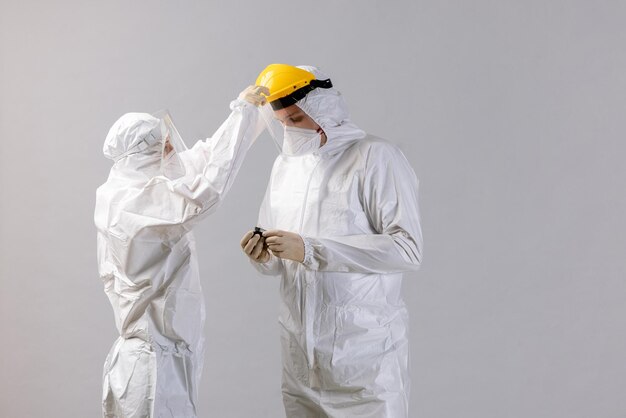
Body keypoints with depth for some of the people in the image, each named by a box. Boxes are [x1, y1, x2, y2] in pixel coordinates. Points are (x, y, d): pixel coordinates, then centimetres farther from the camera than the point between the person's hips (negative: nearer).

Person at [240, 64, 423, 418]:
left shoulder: (375, 157, -8)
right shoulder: (285, 164, 12)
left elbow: (408, 249, -19)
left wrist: (311, 250, -22)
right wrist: (265, 258, -6)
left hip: (365, 353, -6)